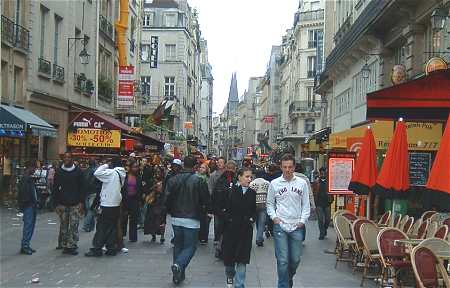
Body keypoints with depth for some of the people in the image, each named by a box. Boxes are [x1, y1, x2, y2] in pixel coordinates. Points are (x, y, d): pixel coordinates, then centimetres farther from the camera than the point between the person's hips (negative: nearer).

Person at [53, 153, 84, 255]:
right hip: (62, 203, 1)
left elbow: (81, 188, 4)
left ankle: (72, 246, -2)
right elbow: (55, 188, 7)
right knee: (64, 226, 4)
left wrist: (81, 202, -3)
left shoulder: (77, 171, 4)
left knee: (74, 226, -5)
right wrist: (57, 203, 0)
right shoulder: (59, 172, 6)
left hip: (75, 204, -1)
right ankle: (64, 245, 11)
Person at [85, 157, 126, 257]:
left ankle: (97, 249, 3)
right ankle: (111, 248, 14)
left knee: (101, 228, -1)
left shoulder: (111, 173, -16)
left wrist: (105, 165, -7)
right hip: (116, 204, 7)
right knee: (113, 227, 11)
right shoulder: (122, 174, 7)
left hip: (107, 205, -7)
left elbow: (97, 173, -20)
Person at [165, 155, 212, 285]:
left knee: (178, 245, 16)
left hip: (176, 219, 4)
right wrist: (209, 210, 14)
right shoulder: (199, 181, -11)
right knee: (190, 246, 3)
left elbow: (167, 200, -1)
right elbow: (206, 200, -5)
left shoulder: (173, 180, 1)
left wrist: (170, 212, 10)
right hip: (192, 220, -4)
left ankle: (178, 275, 19)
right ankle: (179, 265, -23)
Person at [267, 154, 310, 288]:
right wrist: (273, 216, -4)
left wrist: (303, 220, -3)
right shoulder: (274, 184, 2)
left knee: (295, 259, 10)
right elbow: (270, 203, 10)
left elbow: (306, 204, 7)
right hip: (280, 226, -1)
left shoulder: (302, 183, 4)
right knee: (282, 260, -4)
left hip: (297, 227, 2)